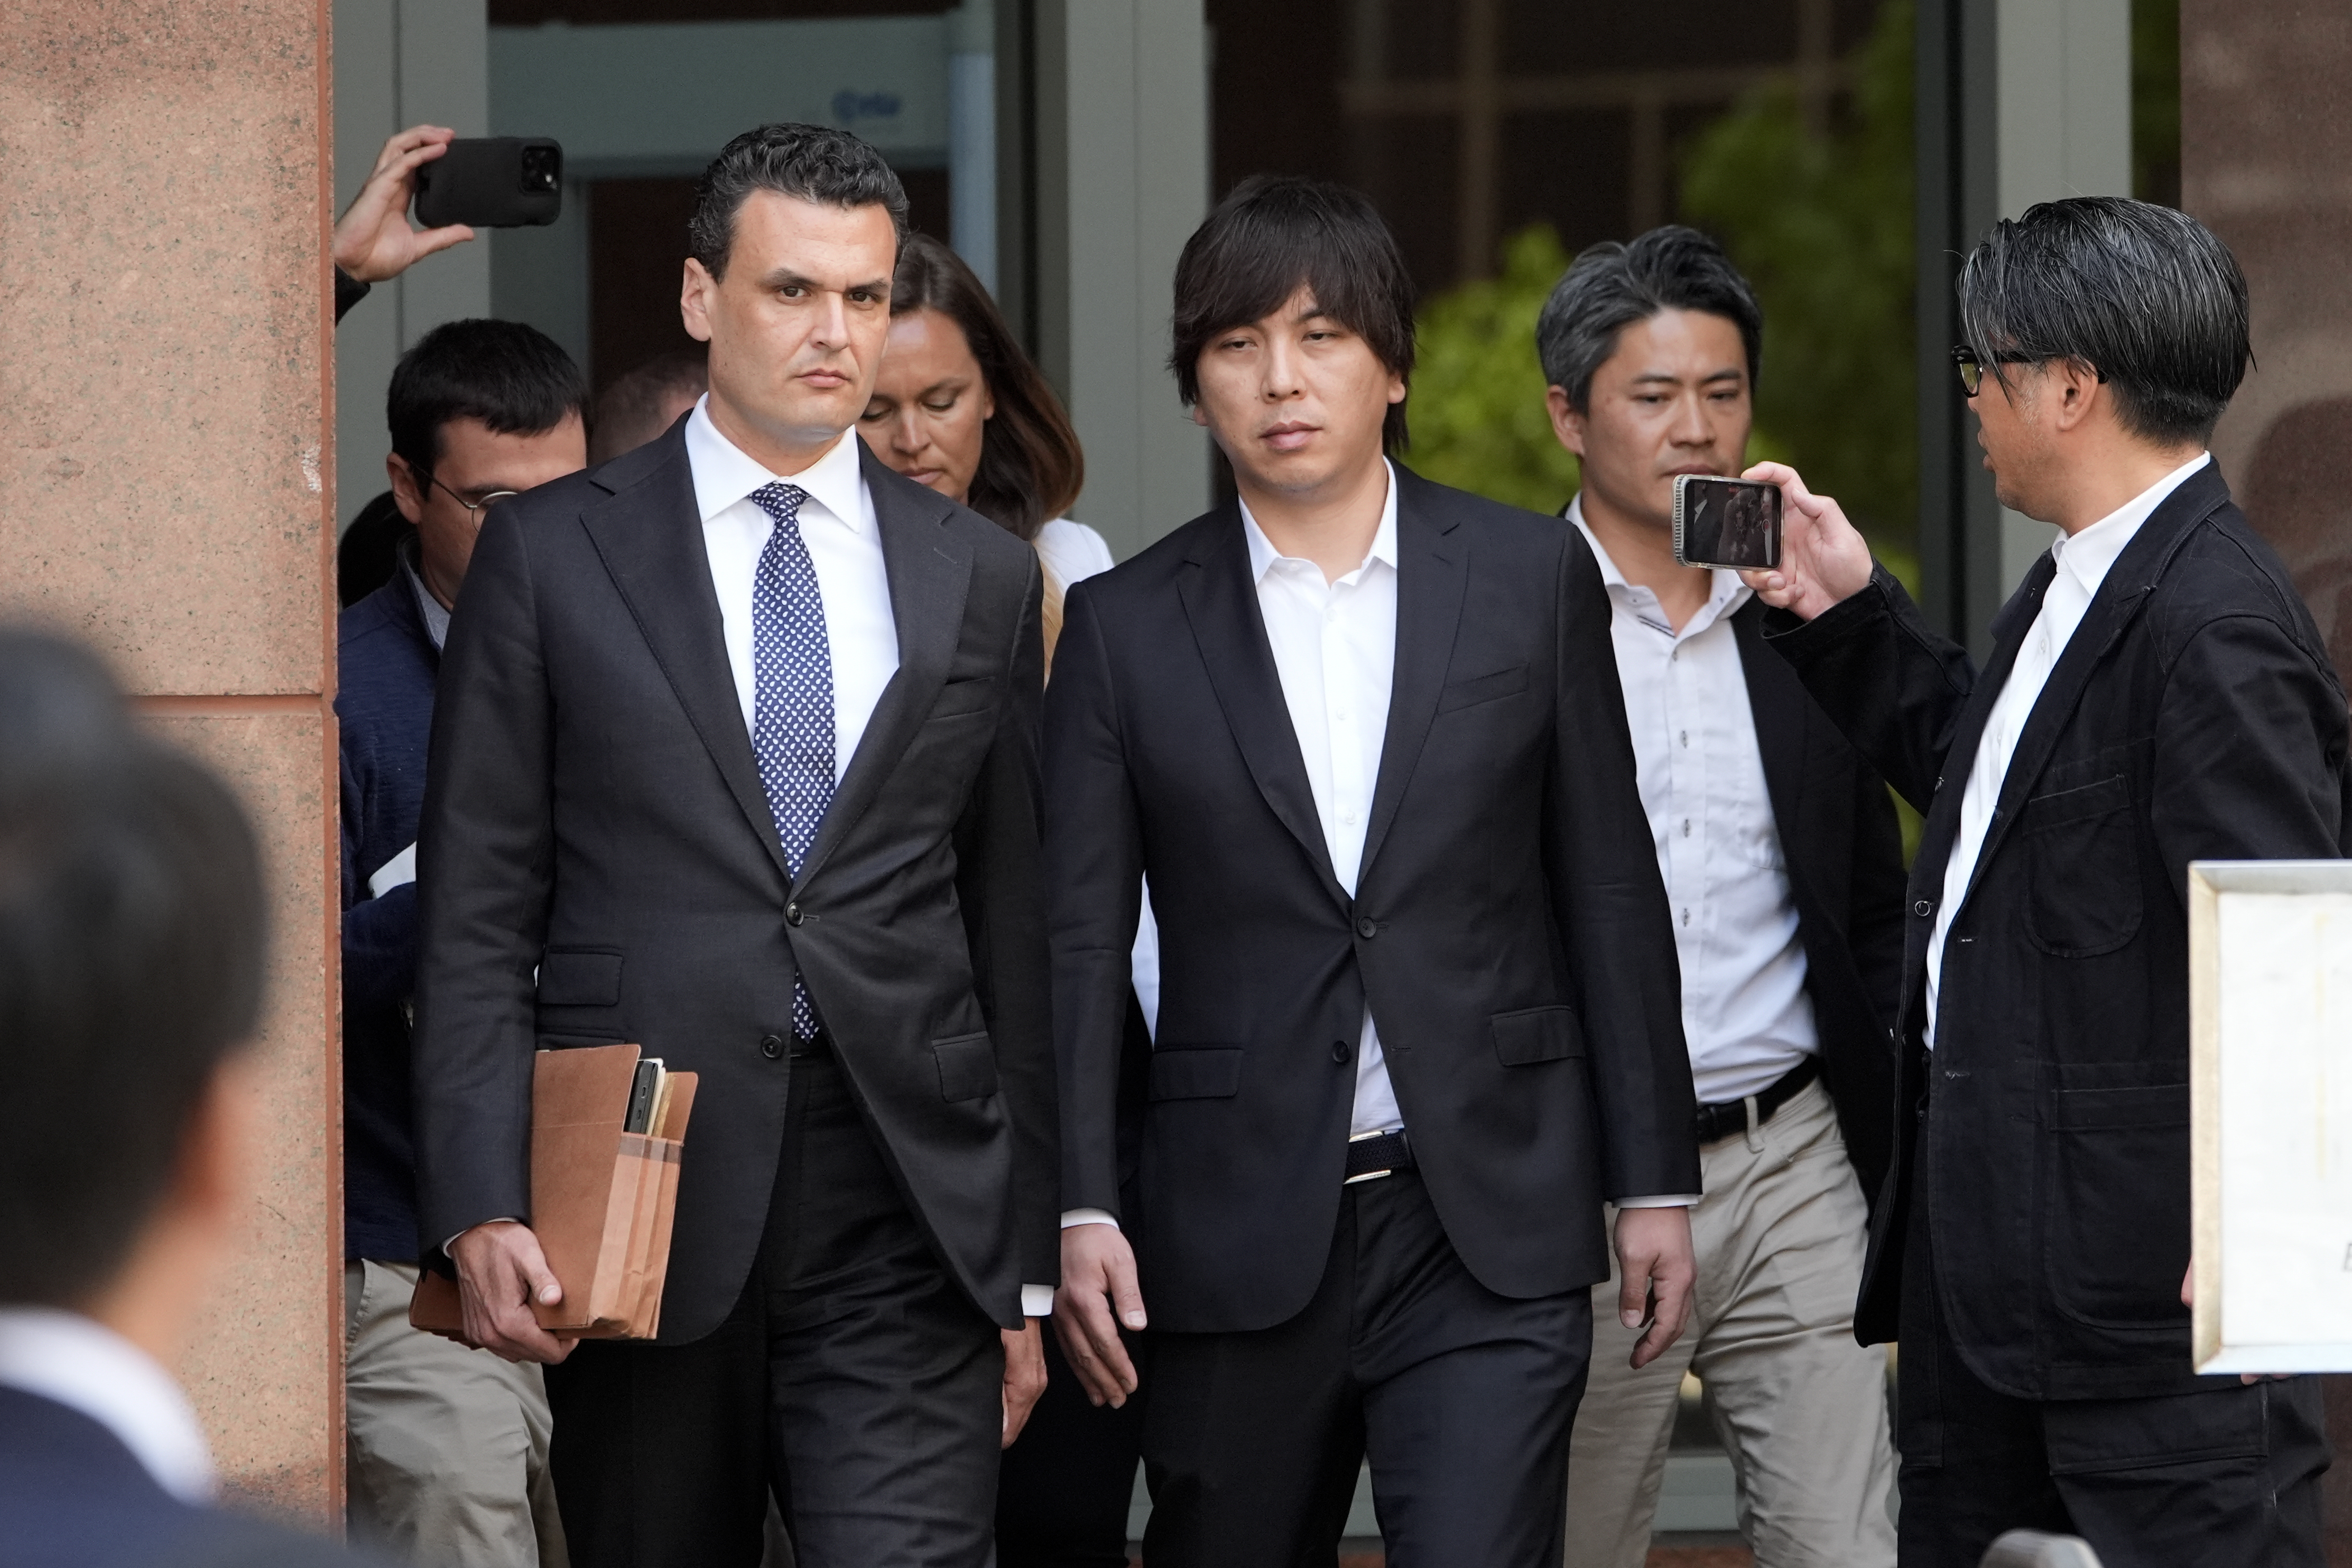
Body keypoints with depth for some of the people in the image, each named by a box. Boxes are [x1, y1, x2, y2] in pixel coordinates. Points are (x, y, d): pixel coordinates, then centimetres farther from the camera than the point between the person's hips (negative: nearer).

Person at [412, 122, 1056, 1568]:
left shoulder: (983, 577, 11)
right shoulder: (554, 554, 4)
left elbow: (1015, 933, 13)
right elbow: (478, 917, 1)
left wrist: (1029, 1266, 10)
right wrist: (483, 1208, -10)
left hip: (907, 1227, 1)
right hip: (641, 1206, -1)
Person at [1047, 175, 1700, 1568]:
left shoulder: (1533, 580, 5)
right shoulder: (1127, 627, 5)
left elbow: (1610, 895, 7)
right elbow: (1079, 941, 2)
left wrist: (1654, 1182, 6)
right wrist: (1080, 1207, -9)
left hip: (1488, 1233, -1)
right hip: (1237, 1232, 1)